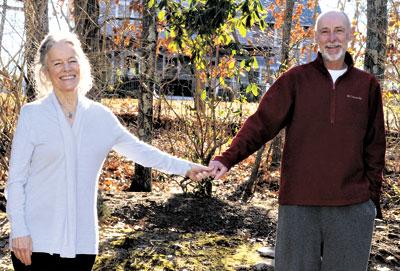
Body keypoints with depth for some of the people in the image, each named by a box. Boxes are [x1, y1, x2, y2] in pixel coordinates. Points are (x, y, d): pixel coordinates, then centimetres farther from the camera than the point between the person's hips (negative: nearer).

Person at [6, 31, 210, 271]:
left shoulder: (100, 116, 5)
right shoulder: (32, 114, -3)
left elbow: (139, 150, 13)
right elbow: (16, 179, -3)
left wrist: (185, 168, 9)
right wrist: (19, 230, -10)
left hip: (82, 241, 3)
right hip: (36, 241, -3)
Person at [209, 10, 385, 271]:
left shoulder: (367, 85, 7)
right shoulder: (296, 79, 1)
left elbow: (374, 146, 9)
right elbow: (262, 122, -6)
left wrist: (373, 196, 7)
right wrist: (228, 159, -19)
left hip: (352, 205, 1)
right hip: (299, 202, -1)